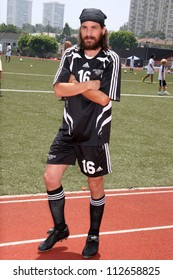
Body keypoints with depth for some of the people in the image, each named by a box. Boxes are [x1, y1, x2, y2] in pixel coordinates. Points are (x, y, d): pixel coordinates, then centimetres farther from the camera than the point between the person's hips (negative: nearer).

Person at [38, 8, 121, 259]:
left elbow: (103, 99, -18)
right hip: (68, 130, 4)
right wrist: (88, 85, -17)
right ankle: (60, 229, 26)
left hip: (95, 135, -4)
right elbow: (59, 89, -8)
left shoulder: (111, 60, -10)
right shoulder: (70, 54, 2)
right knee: (51, 178, 3)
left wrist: (75, 84, -11)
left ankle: (93, 237, 29)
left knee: (95, 185, 8)